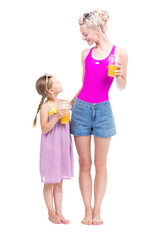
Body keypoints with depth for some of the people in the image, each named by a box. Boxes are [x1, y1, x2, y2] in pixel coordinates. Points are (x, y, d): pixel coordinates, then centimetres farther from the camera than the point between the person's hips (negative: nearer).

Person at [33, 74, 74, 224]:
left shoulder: (63, 103, 5)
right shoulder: (45, 107, -13)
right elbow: (44, 129, -17)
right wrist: (57, 117, -27)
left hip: (63, 148, 6)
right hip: (50, 148, -6)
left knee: (59, 183, 12)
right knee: (49, 183, 6)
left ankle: (59, 213, 19)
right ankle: (51, 213, 17)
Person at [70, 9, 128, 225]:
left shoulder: (119, 53, -1)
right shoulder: (85, 54, 8)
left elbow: (122, 87, 3)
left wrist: (120, 75, -17)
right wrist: (71, 102, 20)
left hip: (102, 110, -3)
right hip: (82, 108, 3)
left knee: (100, 165, 3)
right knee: (84, 164, 3)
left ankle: (97, 210, 12)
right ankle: (87, 210, 10)